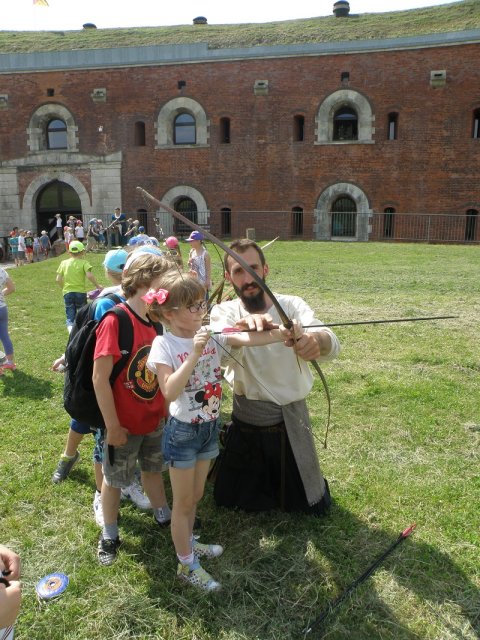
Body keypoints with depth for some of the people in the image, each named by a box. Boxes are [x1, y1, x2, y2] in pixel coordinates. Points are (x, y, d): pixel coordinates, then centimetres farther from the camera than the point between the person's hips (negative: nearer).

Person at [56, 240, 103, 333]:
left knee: (70, 317, 2)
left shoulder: (64, 263, 6)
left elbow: (58, 280, 3)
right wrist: (97, 285, -7)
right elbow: (89, 275, -18)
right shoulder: (84, 263, -3)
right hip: (80, 292, -2)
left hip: (67, 293, 2)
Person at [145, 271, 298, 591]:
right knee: (184, 501, 12)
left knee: (196, 495, 24)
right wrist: (194, 354, -35)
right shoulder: (164, 344, -18)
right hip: (183, 431, -5)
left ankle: (188, 543, 48)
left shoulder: (211, 334, -5)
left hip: (210, 426, 5)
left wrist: (284, 333, -34)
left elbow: (249, 339, -19)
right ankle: (186, 565, 31)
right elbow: (170, 392, -30)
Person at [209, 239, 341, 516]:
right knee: (230, 500, 18)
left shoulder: (291, 305, -13)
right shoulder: (224, 311, -10)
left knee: (314, 505, 13)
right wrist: (242, 326, -57)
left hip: (291, 422, -1)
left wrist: (317, 340, -56)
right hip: (245, 423, 1)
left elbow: (332, 345, -31)